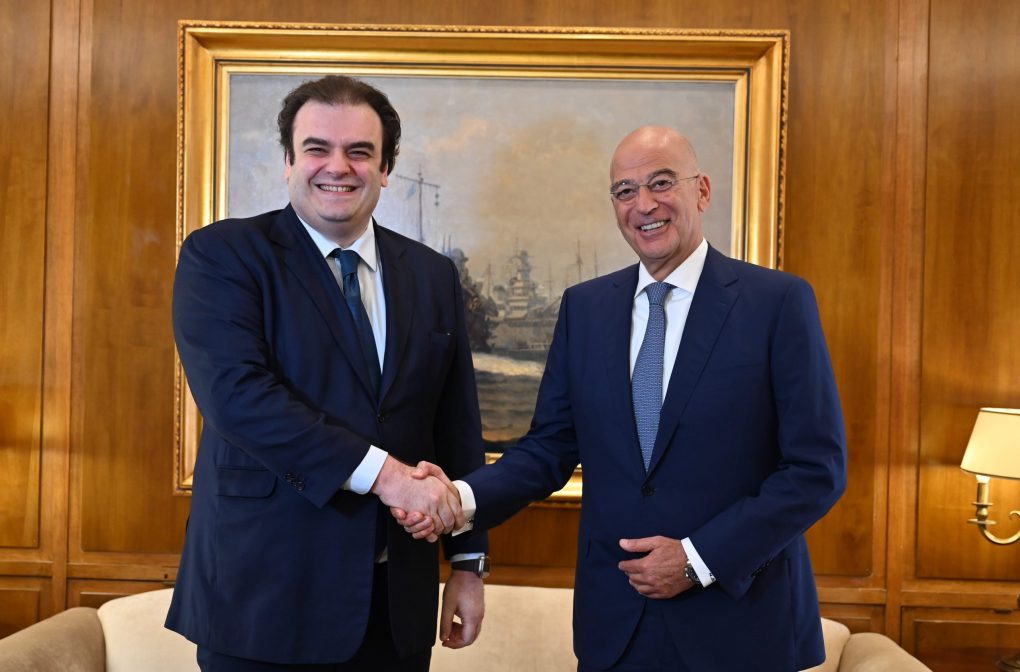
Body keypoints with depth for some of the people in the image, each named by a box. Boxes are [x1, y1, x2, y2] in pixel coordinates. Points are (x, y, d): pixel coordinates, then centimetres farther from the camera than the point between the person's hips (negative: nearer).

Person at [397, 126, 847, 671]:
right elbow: (551, 447, 5)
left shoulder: (779, 301, -8)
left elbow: (818, 468, -9)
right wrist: (463, 497, -12)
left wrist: (701, 558, -14)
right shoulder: (584, 307, 4)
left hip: (739, 620, -3)